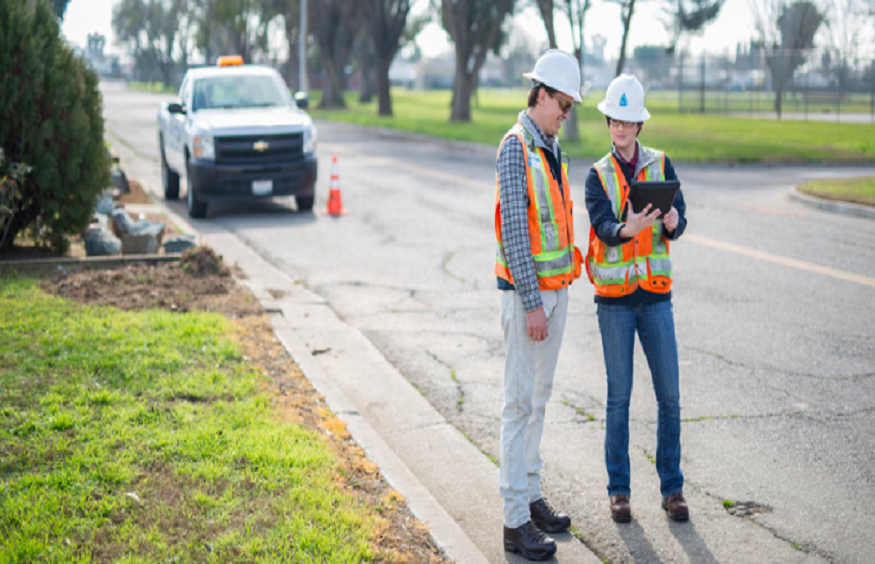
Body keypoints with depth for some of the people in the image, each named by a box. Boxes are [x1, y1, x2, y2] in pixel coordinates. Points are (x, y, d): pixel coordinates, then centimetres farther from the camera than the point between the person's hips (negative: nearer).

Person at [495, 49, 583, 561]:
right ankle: (516, 520, -1)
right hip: (527, 292, -9)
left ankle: (532, 495, 25)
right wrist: (532, 304, -21)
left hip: (556, 289, 9)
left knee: (540, 398, 15)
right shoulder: (516, 146, -13)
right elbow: (513, 229, -18)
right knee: (520, 402, -5)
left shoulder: (552, 149, 13)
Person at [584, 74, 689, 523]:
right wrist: (627, 228, -38)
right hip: (614, 296, -1)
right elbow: (604, 227, -16)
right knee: (619, 397, 2)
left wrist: (670, 217, -29)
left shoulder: (661, 165, 5)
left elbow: (677, 227, -5)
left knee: (669, 396, 2)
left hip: (655, 293, 2)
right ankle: (618, 489, 13)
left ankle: (671, 487, 14)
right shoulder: (598, 176, 1)